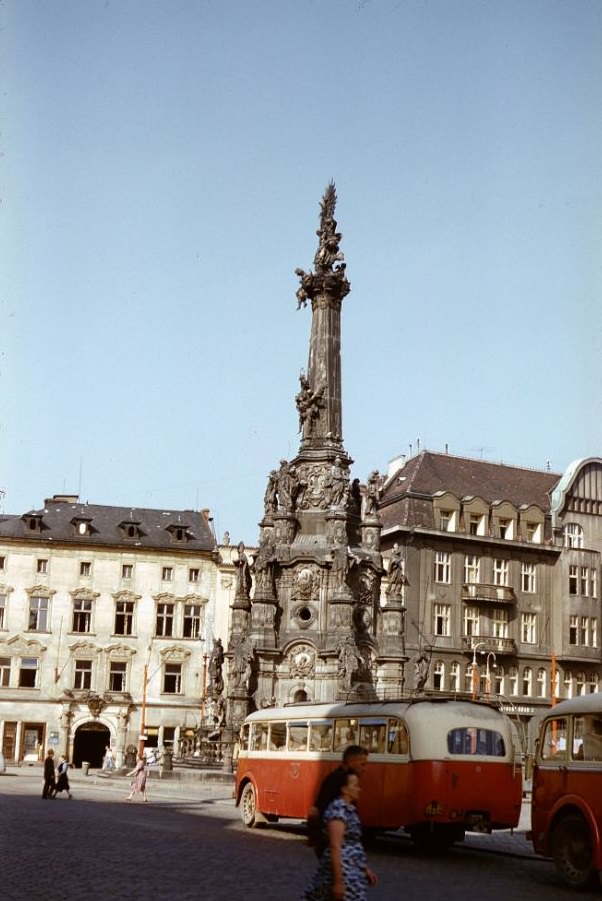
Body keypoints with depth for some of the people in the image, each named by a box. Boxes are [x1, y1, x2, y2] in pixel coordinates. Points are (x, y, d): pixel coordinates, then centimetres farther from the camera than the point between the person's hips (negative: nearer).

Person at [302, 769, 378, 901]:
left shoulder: (349, 809, 12)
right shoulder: (338, 810, -18)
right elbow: (335, 847, -22)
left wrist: (365, 868, 22)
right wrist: (338, 881, -24)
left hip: (351, 870, 10)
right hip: (343, 871, -10)